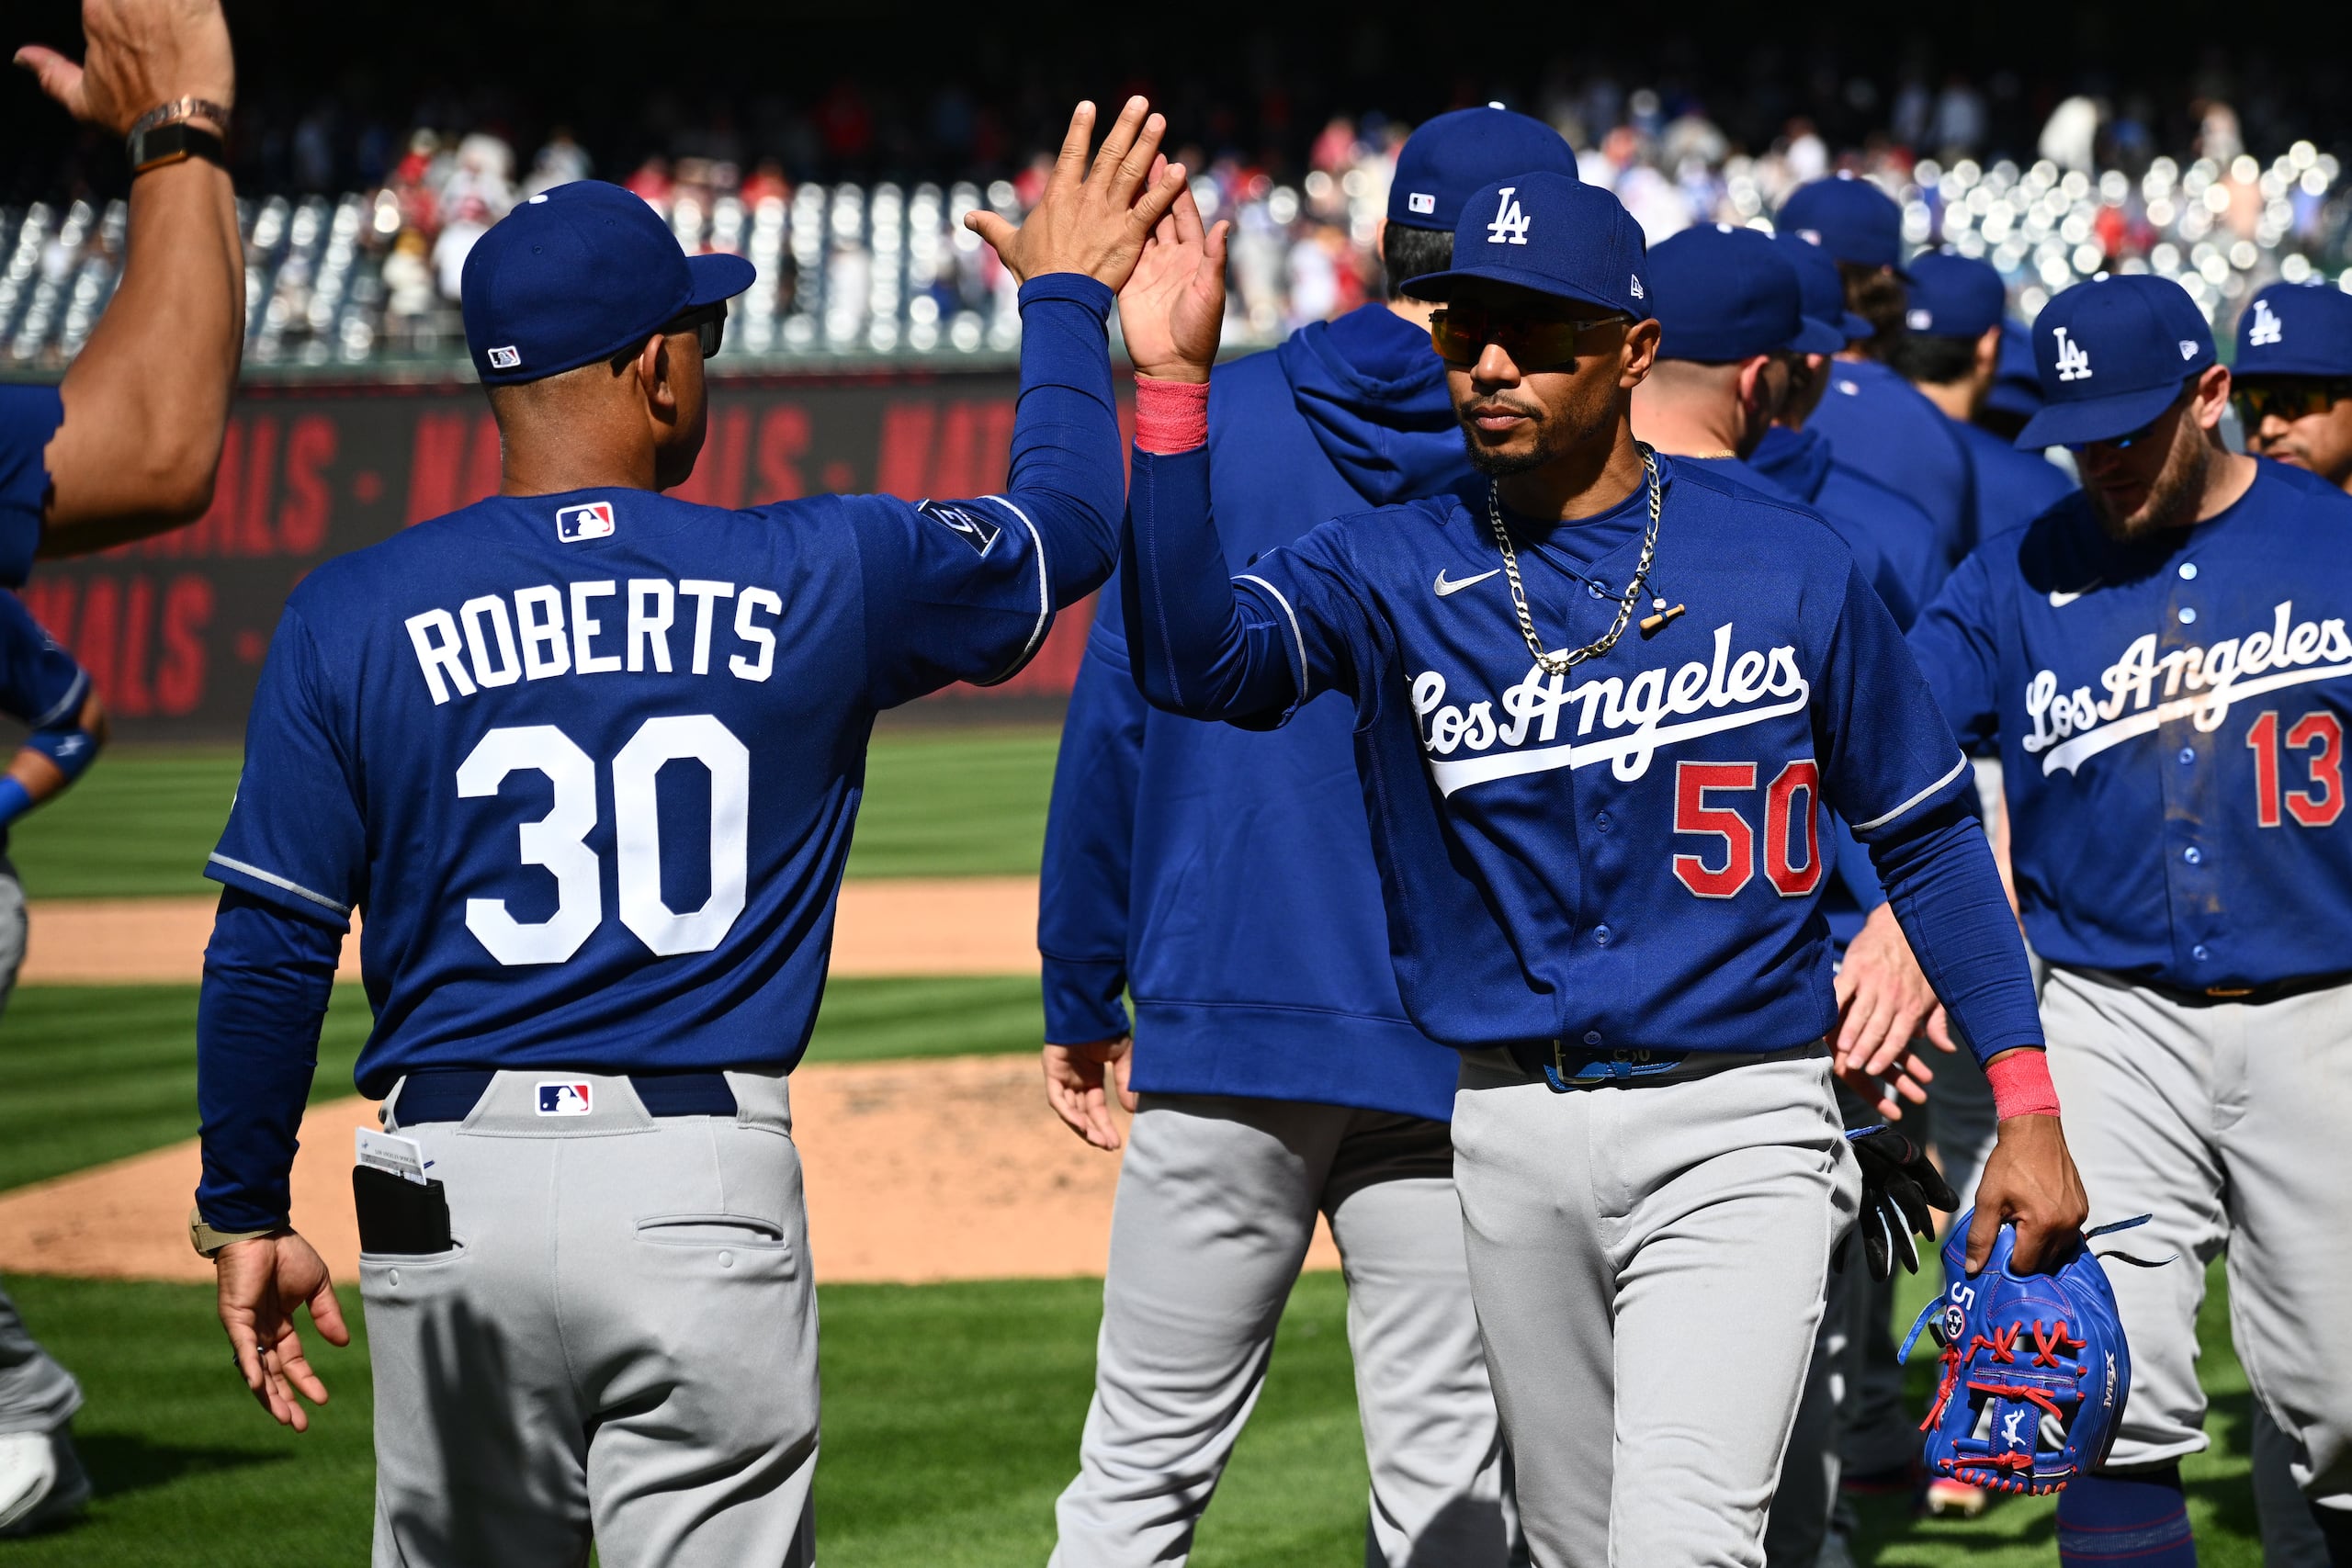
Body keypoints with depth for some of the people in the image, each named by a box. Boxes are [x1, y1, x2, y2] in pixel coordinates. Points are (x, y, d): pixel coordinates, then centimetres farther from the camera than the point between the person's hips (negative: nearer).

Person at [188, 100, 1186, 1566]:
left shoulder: (354, 615, 0)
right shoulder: (820, 578, 0)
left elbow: (269, 946, 0)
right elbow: (1065, 524, 17)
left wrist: (249, 1211, 10)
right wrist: (1065, 301, 32)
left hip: (452, 1192, 2)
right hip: (707, 1185, -1)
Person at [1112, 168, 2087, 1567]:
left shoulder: (1789, 564, -2)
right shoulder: (1393, 569, 1)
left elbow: (1928, 830, 6)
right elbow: (1199, 661, -19)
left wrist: (2028, 1106, 1)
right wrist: (1173, 388, -29)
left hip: (1734, 1133, -3)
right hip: (1512, 1133, 3)